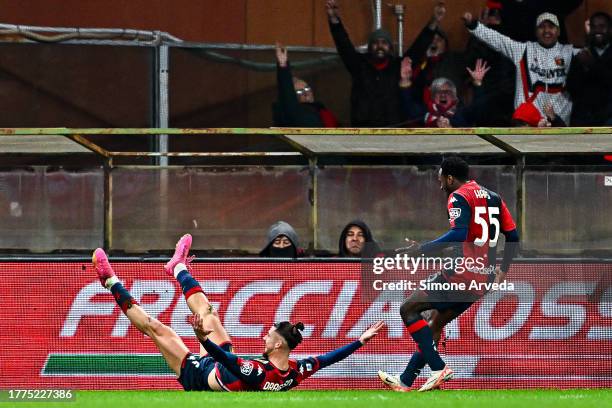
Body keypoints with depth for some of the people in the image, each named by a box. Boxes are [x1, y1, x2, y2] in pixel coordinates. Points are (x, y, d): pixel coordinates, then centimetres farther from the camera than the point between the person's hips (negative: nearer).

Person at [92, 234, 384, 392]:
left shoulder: (258, 373, -44)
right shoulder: (294, 372, -25)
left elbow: (225, 358, -55)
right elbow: (328, 358, -15)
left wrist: (203, 339, -67)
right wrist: (362, 340, -15)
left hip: (200, 375, -7)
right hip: (218, 369, 7)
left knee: (157, 329, -2)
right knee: (208, 315, 17)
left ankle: (111, 282, 16)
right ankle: (178, 267, 44)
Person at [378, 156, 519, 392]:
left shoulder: (459, 197, -8)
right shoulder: (493, 197, 16)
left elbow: (459, 234, -23)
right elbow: (512, 236, 16)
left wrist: (423, 249, -20)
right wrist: (503, 270, 27)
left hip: (462, 274, -9)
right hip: (484, 280, 9)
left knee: (408, 309, 0)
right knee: (435, 326, 19)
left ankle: (439, 368, -11)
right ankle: (406, 381, 20)